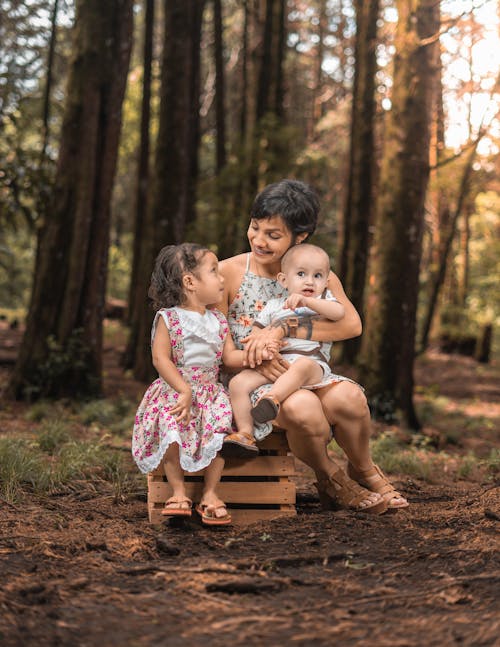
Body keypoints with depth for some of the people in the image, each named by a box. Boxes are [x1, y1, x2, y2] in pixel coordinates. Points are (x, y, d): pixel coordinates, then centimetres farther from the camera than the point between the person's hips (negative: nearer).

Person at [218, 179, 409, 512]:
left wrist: (284, 328, -25)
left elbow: (352, 324, -15)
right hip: (249, 382, -3)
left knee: (347, 396, -30)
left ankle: (364, 470, 2)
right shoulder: (229, 273, -2)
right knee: (301, 406, -35)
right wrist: (255, 359, -25)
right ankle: (328, 476, -3)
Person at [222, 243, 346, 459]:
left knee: (302, 365, -39)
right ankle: (245, 434, -22)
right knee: (238, 382, -17)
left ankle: (272, 398, -56)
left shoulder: (324, 301, 15)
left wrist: (307, 301, -19)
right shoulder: (273, 306, 21)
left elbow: (339, 312, -8)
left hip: (313, 365, -3)